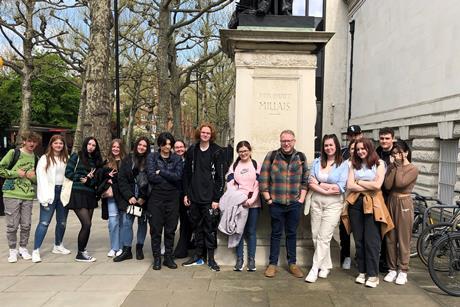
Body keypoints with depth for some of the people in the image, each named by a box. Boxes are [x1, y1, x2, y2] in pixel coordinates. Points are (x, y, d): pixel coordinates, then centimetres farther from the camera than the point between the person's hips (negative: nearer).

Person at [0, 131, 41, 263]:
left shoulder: (36, 158, 13)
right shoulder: (14, 153, 0)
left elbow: (39, 179, 20)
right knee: (12, 225, 2)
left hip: (28, 196, 4)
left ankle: (23, 248, 23)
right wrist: (16, 173, -11)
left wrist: (33, 177, -1)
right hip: (12, 194, -3)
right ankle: (12, 250, 17)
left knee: (26, 225, 7)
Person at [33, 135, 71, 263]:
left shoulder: (67, 159, 10)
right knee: (44, 222, -8)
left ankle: (58, 246, 28)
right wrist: (45, 196, -15)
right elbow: (41, 177, -7)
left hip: (63, 192, 4)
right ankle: (36, 250, -2)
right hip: (50, 193, -4)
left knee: (62, 222, 13)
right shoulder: (45, 158, 0)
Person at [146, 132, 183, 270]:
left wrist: (160, 172, -9)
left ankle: (169, 257, 20)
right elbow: (151, 176, -11)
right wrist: (170, 177, -8)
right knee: (156, 229, 3)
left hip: (172, 198, 1)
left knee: (170, 229, 7)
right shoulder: (152, 157, 4)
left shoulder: (177, 159, 7)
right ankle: (157, 258, 15)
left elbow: (178, 176, -10)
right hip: (156, 198, -1)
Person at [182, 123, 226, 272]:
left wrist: (216, 198, -11)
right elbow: (186, 173, 10)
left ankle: (211, 258, 14)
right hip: (194, 197, 4)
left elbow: (220, 177, -6)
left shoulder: (217, 152, -4)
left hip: (209, 198, -4)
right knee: (197, 226, 13)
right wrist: (186, 194, 5)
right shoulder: (192, 150, 7)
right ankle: (198, 256, 25)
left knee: (210, 228, 3)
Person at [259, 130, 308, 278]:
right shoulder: (272, 156, -2)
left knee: (292, 233, 12)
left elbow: (305, 180, 7)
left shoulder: (301, 157, 5)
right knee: (276, 233, 8)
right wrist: (268, 199, -5)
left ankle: (292, 263, 25)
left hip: (294, 203, 2)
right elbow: (263, 179, -3)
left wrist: (302, 198, 0)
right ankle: (272, 264, 20)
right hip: (276, 203, -1)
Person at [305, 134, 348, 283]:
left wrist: (319, 184, -7)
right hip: (316, 202, 4)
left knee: (323, 237, -5)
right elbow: (311, 183, 0)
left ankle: (315, 269, 4)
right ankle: (326, 266, 23)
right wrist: (326, 190, -14)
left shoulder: (343, 164, -3)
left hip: (333, 204, -4)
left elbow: (340, 188, -11)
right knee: (315, 236, 7)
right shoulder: (317, 162, 7)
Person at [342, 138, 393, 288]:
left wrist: (358, 182, -3)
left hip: (372, 204, -3)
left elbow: (377, 185, -11)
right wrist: (369, 187, -8)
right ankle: (362, 271, 18)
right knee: (359, 240, 7)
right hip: (355, 203, 3)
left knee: (371, 240, -4)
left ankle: (373, 274, 5)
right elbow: (349, 185, -1)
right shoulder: (354, 164, 10)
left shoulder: (379, 164, 2)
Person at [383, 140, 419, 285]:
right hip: (391, 202, 4)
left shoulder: (413, 169, -5)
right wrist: (393, 166, -8)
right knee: (390, 238, 7)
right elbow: (387, 185, -8)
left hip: (404, 204, -4)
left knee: (403, 238, 1)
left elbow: (400, 183, -21)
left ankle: (403, 271, 12)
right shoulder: (392, 167, 8)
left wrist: (399, 166, -11)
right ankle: (392, 269, 17)